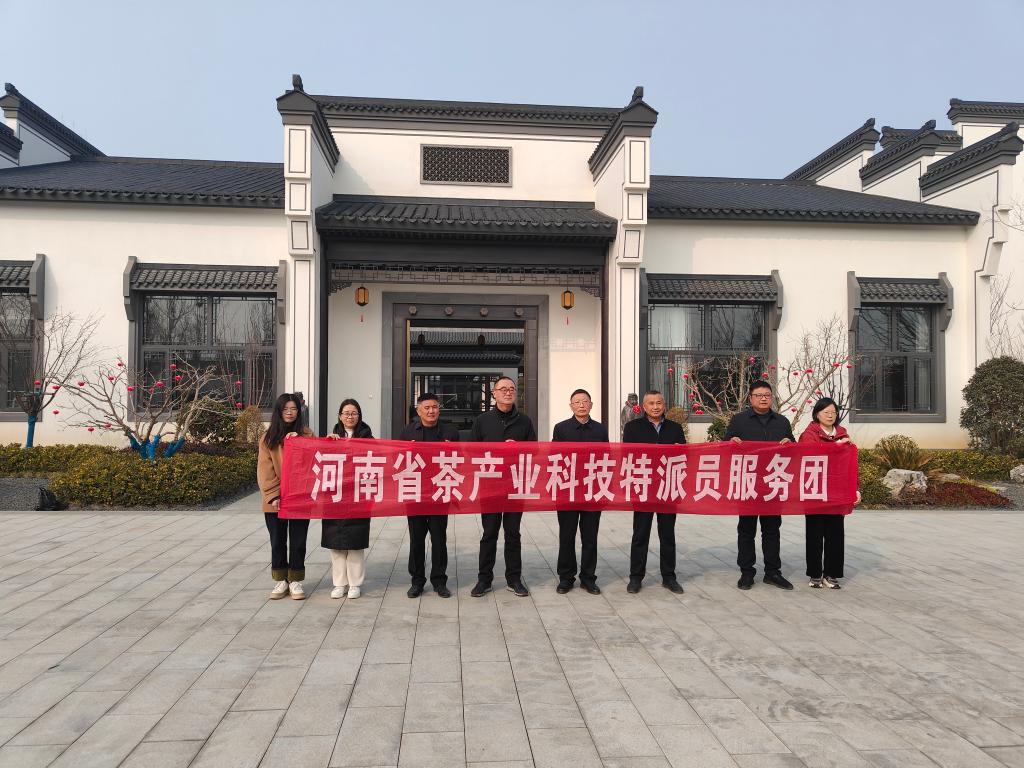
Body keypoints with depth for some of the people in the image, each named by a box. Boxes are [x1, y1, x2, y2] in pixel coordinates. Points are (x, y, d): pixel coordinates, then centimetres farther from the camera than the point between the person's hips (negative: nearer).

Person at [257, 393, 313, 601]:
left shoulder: (306, 435, 3)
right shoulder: (268, 437, 3)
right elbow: (264, 470, -2)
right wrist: (274, 495, -11)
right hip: (275, 501, 1)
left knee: (298, 542, 7)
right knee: (278, 542, 11)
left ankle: (295, 581, 19)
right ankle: (281, 581, 23)